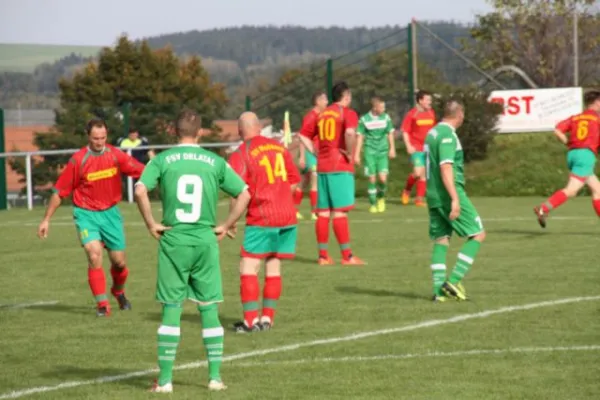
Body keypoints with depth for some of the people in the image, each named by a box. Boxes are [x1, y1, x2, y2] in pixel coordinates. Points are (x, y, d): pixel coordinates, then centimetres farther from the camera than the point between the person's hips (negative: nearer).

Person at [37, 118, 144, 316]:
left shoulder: (115, 155, -6)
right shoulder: (78, 160, -13)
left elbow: (142, 171, -4)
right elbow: (59, 191, -5)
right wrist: (46, 219, -3)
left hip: (110, 212, 3)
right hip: (86, 214, -3)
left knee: (119, 261, 7)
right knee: (94, 255, -21)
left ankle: (119, 291, 39)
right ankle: (102, 304, -10)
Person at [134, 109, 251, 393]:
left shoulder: (163, 160, 0)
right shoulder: (215, 162, 4)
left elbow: (140, 191, -14)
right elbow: (244, 194, 1)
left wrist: (151, 225, -4)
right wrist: (225, 226, 7)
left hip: (173, 241, -1)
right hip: (205, 242, 1)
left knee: (171, 311, 4)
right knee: (209, 310, 9)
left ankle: (165, 380, 5)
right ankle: (215, 376, 10)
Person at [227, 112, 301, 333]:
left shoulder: (240, 155, -8)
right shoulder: (279, 147, 9)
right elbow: (294, 181, 15)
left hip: (261, 218, -6)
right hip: (288, 215, 6)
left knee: (248, 267, -2)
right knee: (273, 266, 12)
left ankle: (250, 319, -8)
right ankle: (267, 317, 13)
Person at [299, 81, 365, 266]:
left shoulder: (322, 114, 15)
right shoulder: (347, 113, -6)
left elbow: (304, 136, 19)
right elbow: (350, 133, -27)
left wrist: (317, 153, 14)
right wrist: (350, 154, -14)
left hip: (322, 167, 6)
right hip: (340, 167, -6)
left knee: (323, 212, 8)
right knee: (340, 212, -8)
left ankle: (323, 255, 9)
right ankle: (347, 255, -7)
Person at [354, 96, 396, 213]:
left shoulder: (386, 117, 1)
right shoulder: (364, 119, -4)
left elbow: (390, 133, 12)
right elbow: (360, 137, 2)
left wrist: (392, 148, 5)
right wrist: (357, 154, 1)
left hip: (383, 152, 1)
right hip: (370, 152, -1)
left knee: (383, 178, -10)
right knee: (372, 179, -3)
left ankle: (381, 198, 18)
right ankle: (373, 204, 11)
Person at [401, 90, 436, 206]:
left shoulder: (431, 113, 6)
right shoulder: (412, 114, -8)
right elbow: (404, 131, -6)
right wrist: (408, 146, -14)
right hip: (416, 148, -5)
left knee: (424, 174, 5)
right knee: (418, 173, -15)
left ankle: (419, 199, 12)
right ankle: (407, 190, 12)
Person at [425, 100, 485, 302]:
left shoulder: (432, 133, 15)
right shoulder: (447, 135, -14)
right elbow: (445, 167, -22)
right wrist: (455, 198, -25)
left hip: (433, 195, 9)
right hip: (449, 194, -9)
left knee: (440, 240, 10)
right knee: (478, 234, -1)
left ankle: (439, 290, 4)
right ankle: (454, 281, -9)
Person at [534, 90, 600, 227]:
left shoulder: (575, 118, 19)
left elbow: (557, 130, 6)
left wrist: (569, 143, 14)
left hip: (572, 153, 7)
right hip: (587, 155, -7)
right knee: (571, 190, -15)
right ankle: (543, 209, -31)